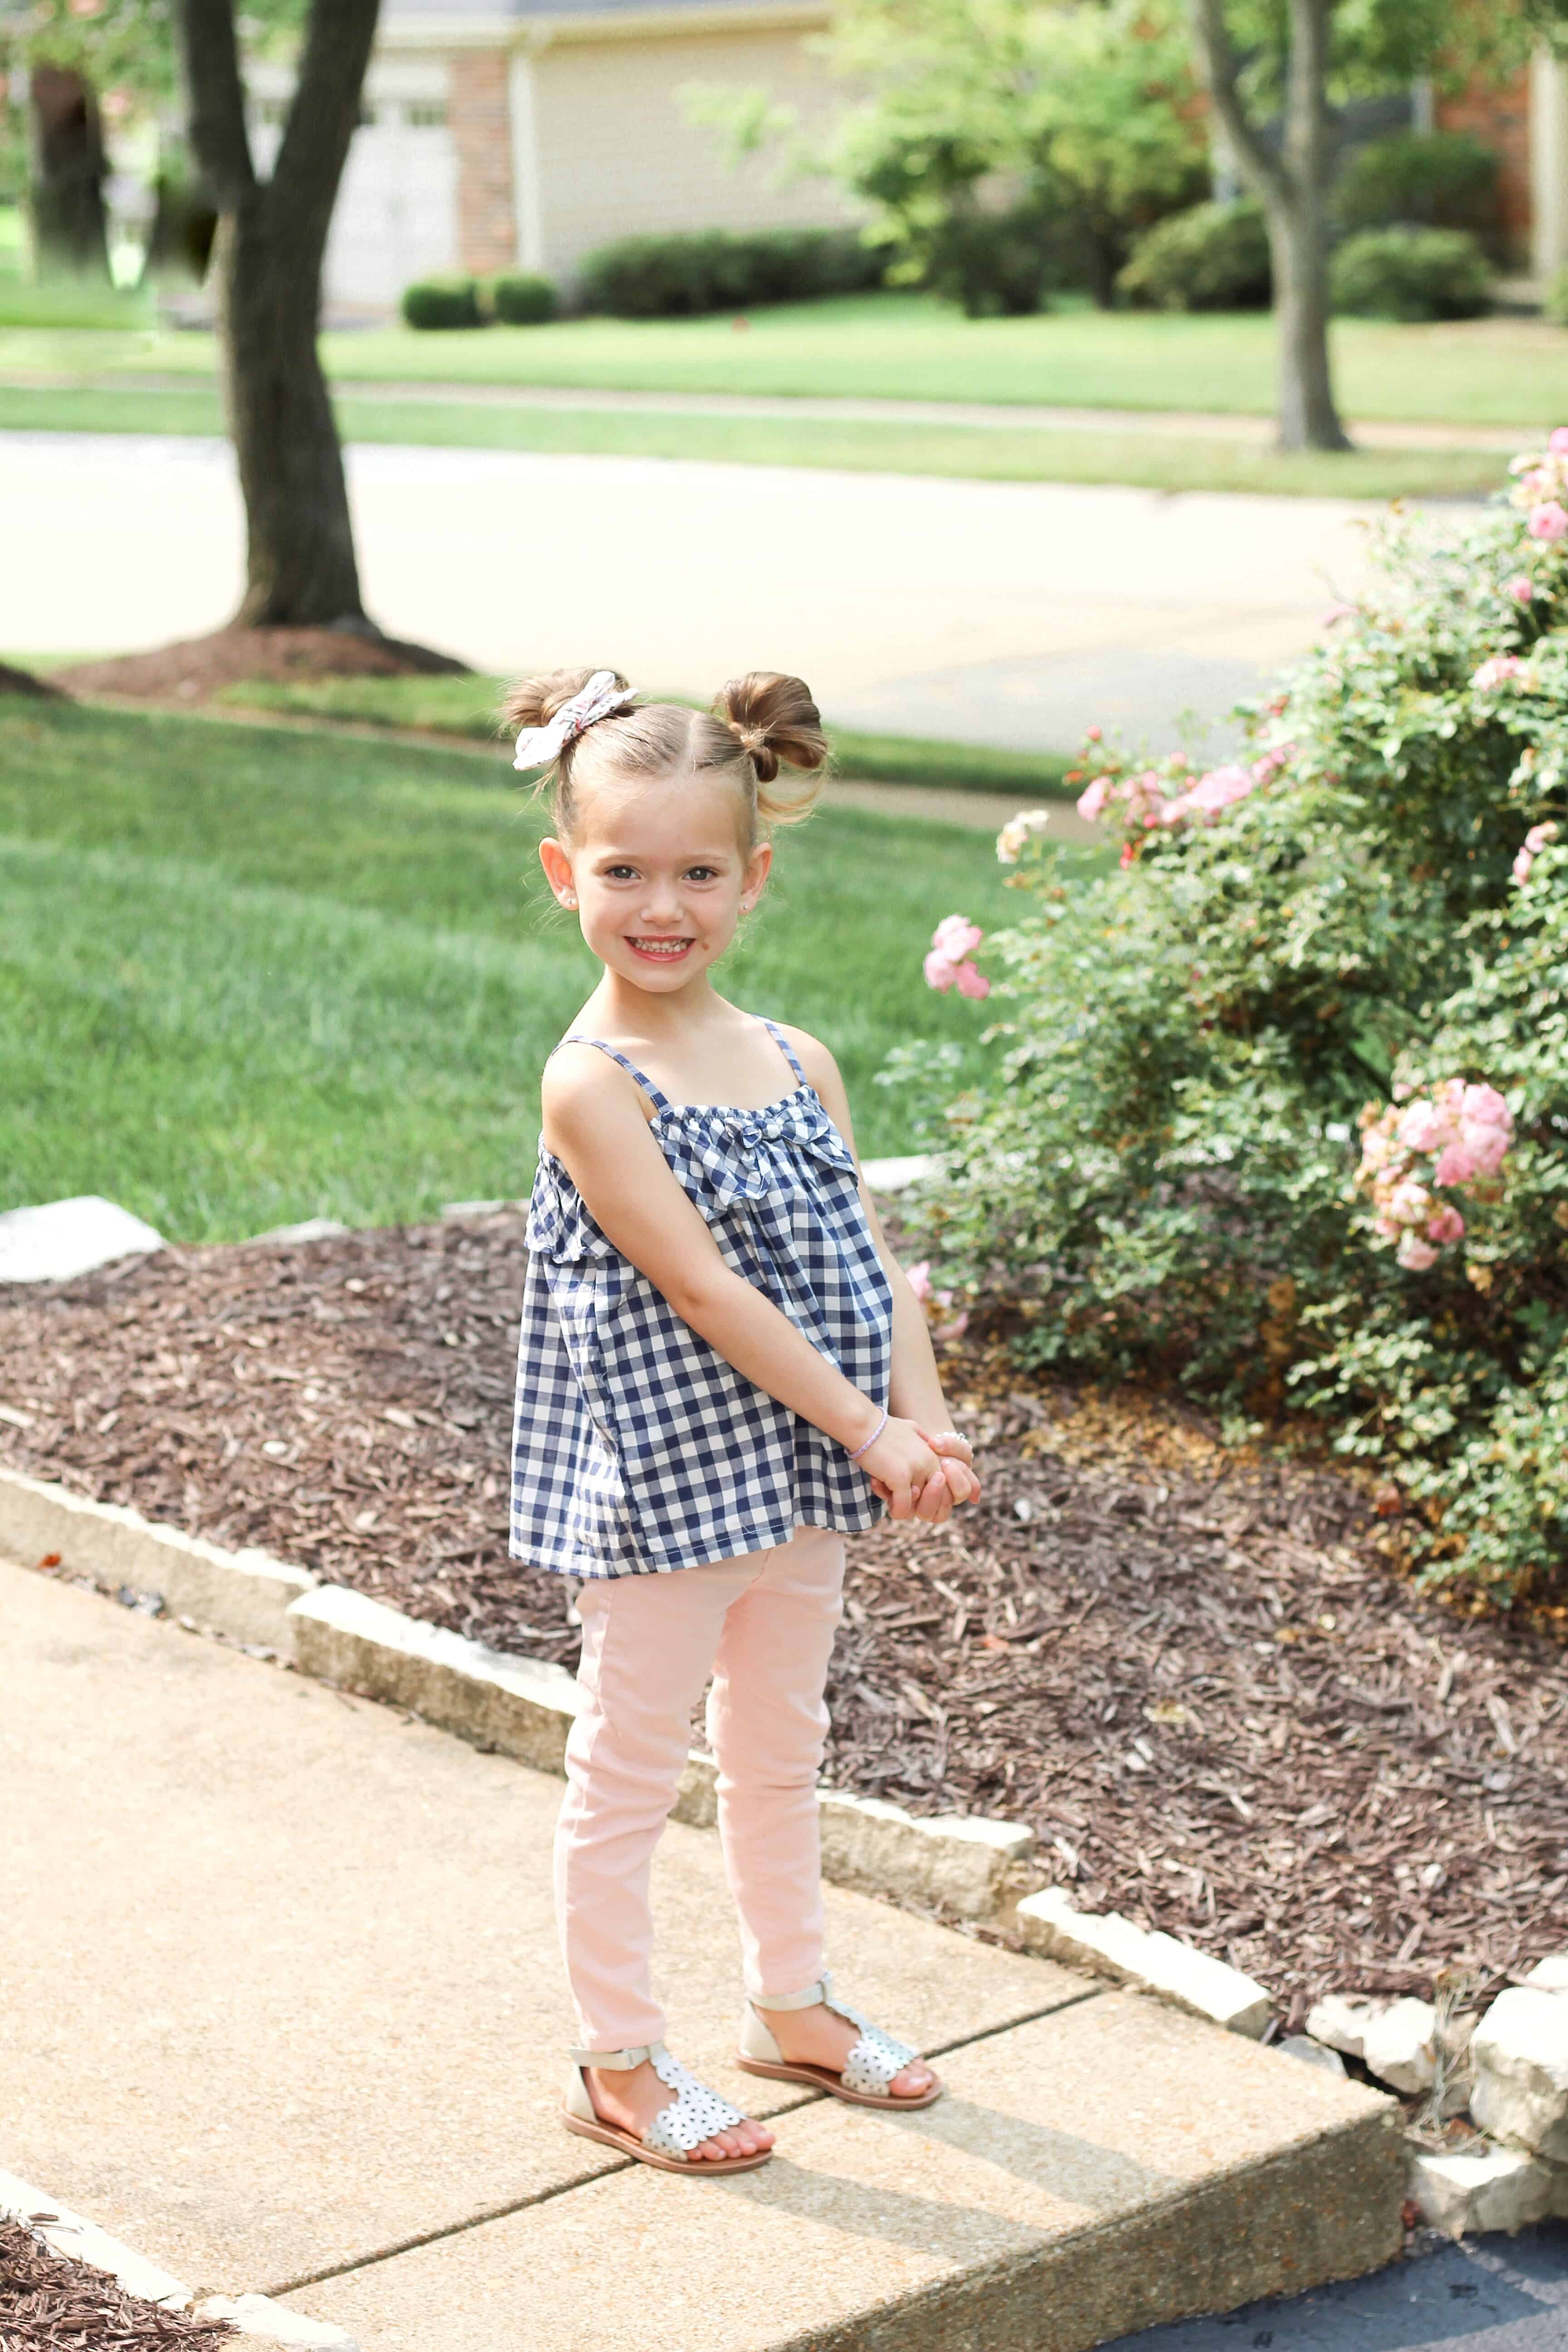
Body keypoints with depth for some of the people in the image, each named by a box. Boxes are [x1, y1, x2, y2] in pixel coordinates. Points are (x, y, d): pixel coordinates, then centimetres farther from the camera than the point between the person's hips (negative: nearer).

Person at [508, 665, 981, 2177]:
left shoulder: (796, 1064, 4)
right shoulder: (593, 1085, -18)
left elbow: (869, 1259, 1)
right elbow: (704, 1288, -22)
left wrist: (924, 1425, -13)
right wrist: (870, 1433, -21)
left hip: (797, 1477, 7)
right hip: (664, 1474, -7)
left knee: (780, 1750, 21)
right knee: (630, 1772, 6)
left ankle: (789, 2000, 39)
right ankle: (618, 2064, 19)